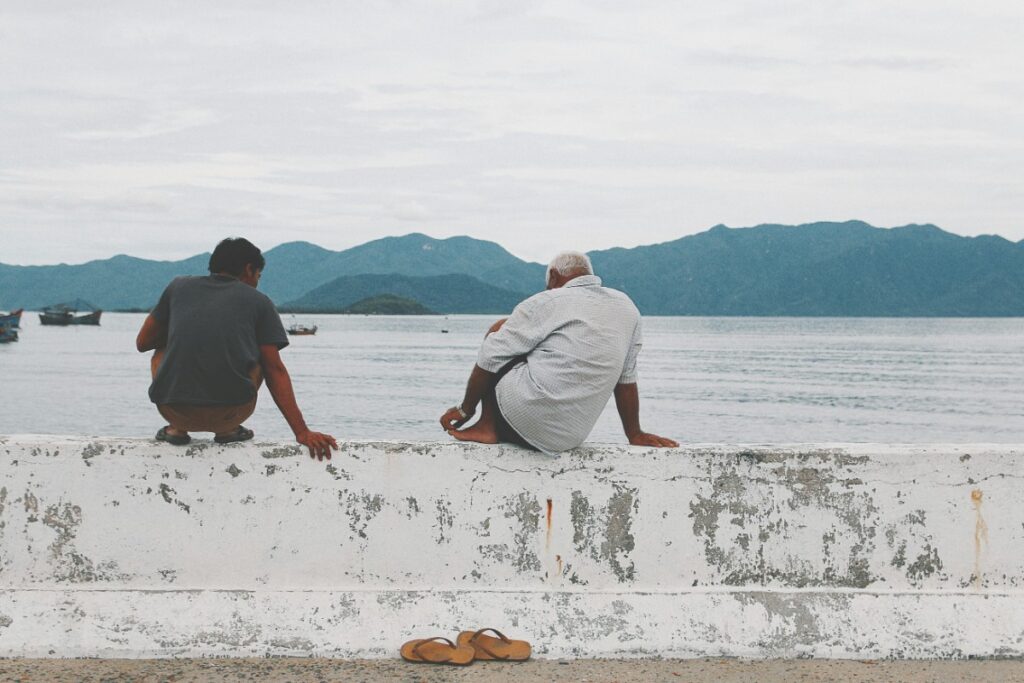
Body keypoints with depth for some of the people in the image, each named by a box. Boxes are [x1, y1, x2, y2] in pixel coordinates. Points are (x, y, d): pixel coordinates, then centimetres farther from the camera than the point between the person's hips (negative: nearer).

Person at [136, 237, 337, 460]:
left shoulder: (178, 286, 16)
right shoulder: (259, 301, 11)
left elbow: (143, 343, 22)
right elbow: (275, 371, 5)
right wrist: (302, 433, 4)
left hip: (175, 411, 1)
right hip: (230, 413, -1)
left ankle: (177, 428, 14)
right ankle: (228, 430, 15)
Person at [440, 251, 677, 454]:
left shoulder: (545, 302, -2)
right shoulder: (626, 307, 11)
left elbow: (490, 360, -3)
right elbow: (627, 379, 14)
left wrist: (466, 408, 9)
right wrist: (635, 434, 22)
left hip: (523, 419, -6)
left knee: (499, 329, 15)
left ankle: (487, 426, 6)